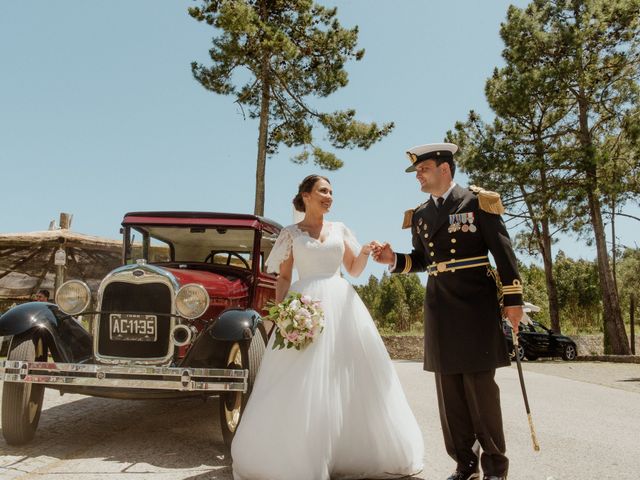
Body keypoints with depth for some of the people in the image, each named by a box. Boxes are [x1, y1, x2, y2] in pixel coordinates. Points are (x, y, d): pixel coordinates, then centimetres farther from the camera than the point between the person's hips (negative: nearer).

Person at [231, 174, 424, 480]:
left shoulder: (340, 229, 15)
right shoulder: (290, 233, 7)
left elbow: (354, 269, 15)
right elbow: (283, 277, 5)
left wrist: (365, 252, -5)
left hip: (341, 305, 3)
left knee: (349, 380, 5)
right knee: (302, 386, -5)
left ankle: (353, 452, 19)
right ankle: (299, 455, 9)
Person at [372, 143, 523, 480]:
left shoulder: (477, 201, -3)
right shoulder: (419, 215, 13)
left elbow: (503, 252, -5)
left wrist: (513, 299, -9)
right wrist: (394, 259, 1)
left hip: (475, 303, -5)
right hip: (439, 307, 5)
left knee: (480, 386, -1)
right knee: (449, 389, 8)